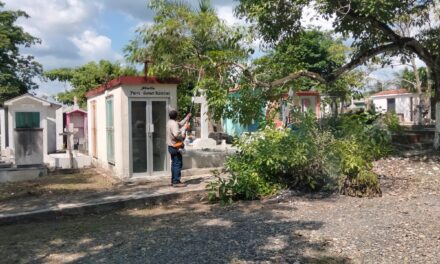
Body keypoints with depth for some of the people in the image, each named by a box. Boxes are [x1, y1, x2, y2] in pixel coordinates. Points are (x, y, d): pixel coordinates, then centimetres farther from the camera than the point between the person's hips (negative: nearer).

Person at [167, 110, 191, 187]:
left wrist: (187, 117, 29)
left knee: (174, 164, 14)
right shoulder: (174, 123, -18)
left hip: (171, 147, 10)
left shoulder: (170, 122, 13)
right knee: (178, 164, -7)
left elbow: (180, 124, 26)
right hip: (175, 147, -10)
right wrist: (184, 129, -20)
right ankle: (176, 182, -7)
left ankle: (173, 181, 19)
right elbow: (177, 135, -29)